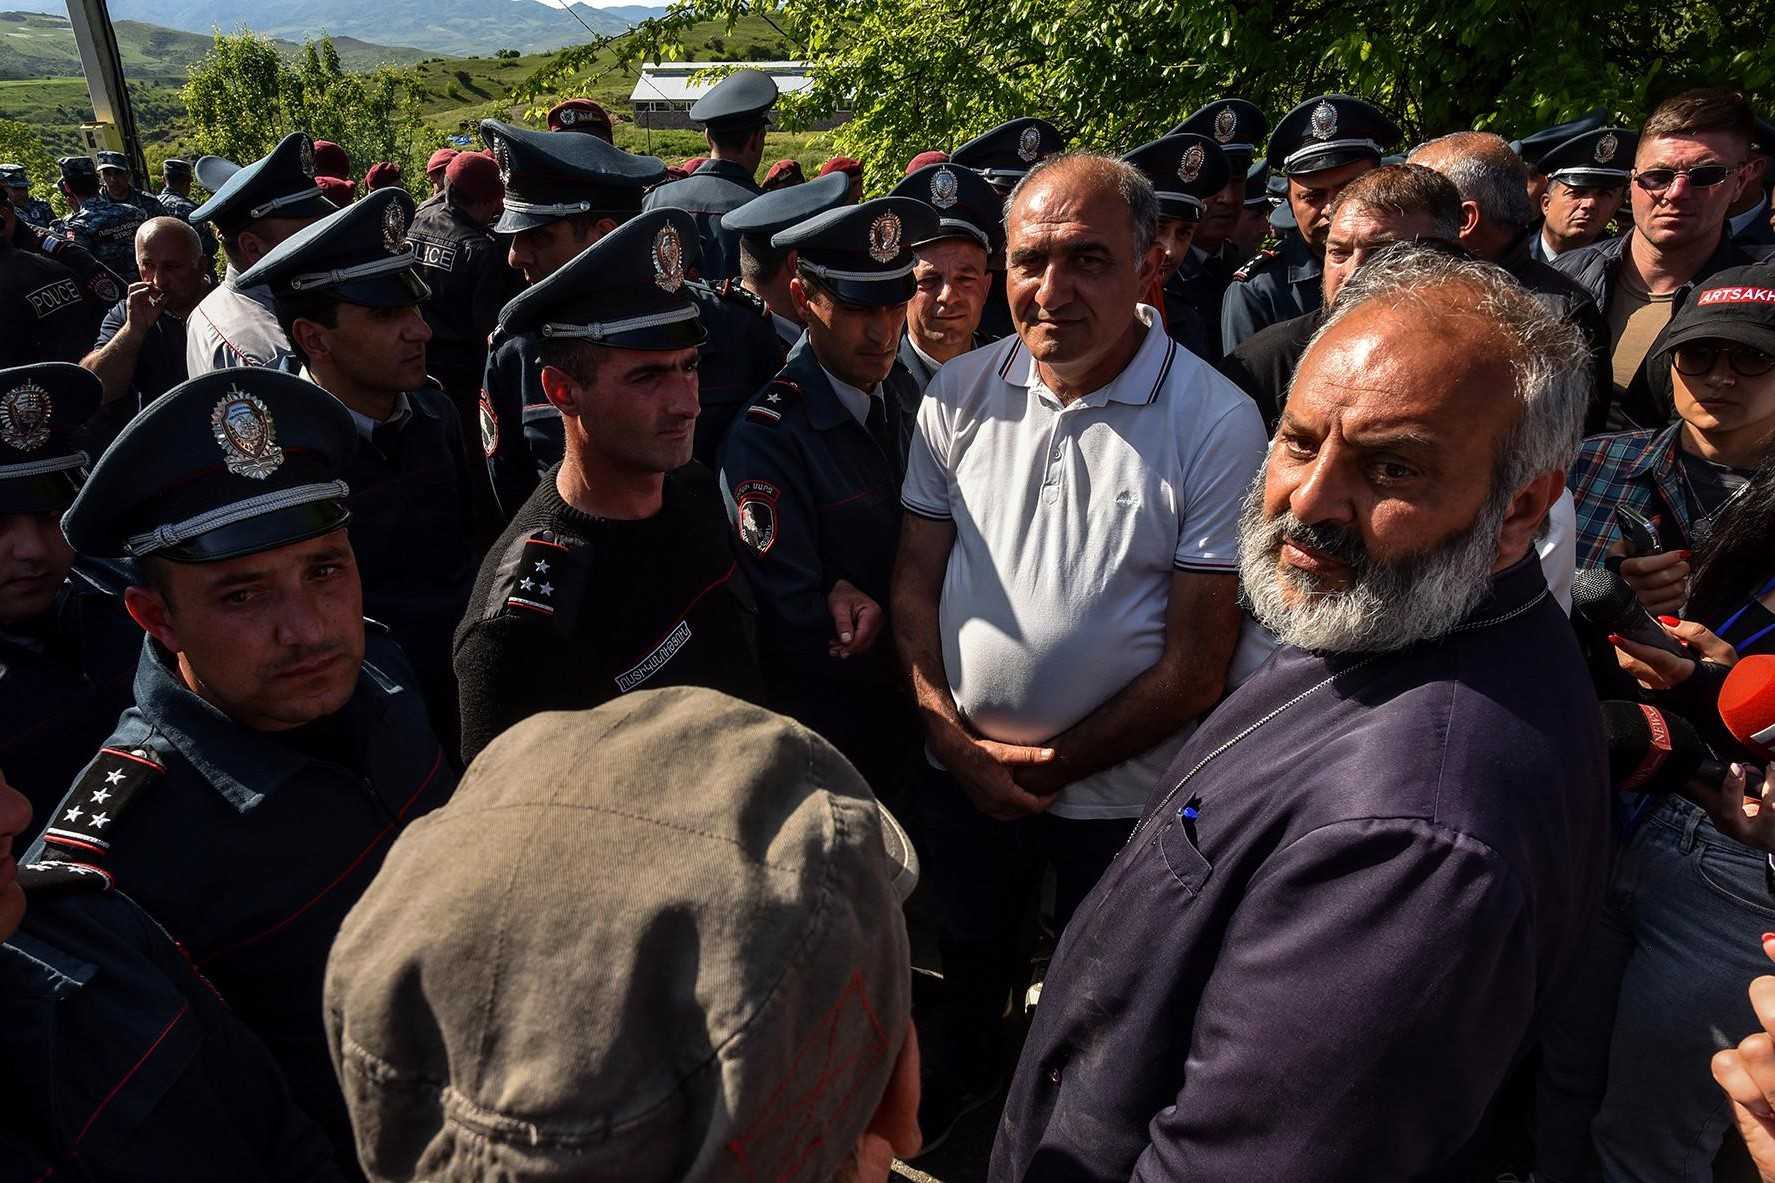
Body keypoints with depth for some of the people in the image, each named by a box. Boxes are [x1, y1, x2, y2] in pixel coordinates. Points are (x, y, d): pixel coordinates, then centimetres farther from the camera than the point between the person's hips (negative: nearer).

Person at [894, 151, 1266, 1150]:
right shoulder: (962, 392, -6)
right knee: (970, 947, 28)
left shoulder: (1218, 423, -18)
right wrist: (954, 738, -11)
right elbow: (915, 580, -2)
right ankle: (966, 1067, 58)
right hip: (961, 763, 4)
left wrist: (1054, 766, -14)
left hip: (1120, 787, -3)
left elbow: (1198, 665, -16)